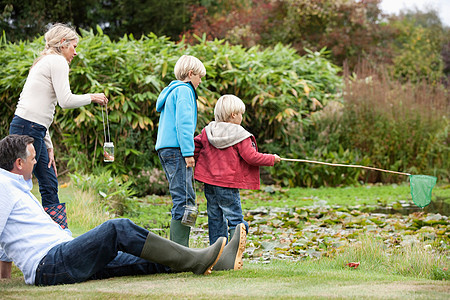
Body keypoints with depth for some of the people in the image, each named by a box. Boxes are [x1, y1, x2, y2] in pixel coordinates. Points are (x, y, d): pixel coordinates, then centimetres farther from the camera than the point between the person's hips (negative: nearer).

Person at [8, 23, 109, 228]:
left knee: (50, 184, 11)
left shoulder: (45, 62, 24)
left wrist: (48, 146, 18)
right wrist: (92, 98, 2)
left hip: (32, 129, 10)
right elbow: (66, 101, -15)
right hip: (27, 129, -10)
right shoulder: (57, 61, -5)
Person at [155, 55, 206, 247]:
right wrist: (188, 152, -17)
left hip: (165, 149, 10)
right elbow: (183, 122, -14)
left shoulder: (172, 91, 25)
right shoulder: (184, 91, -5)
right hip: (176, 149, -10)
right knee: (184, 200, -13)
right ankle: (179, 250, -18)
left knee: (183, 199, 11)